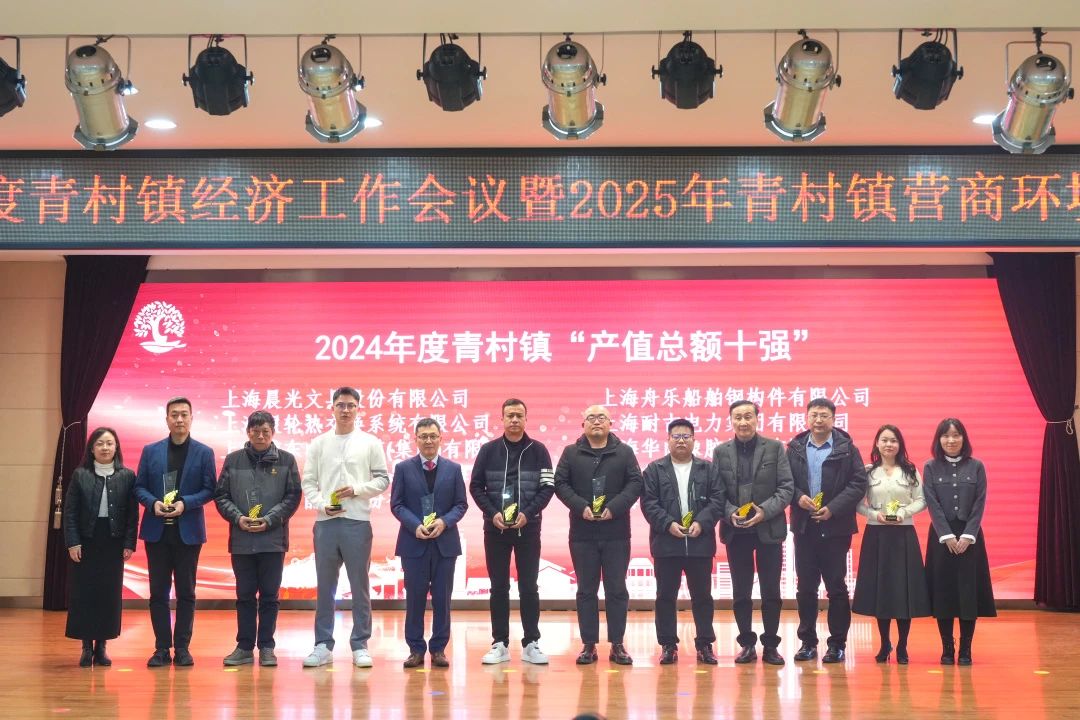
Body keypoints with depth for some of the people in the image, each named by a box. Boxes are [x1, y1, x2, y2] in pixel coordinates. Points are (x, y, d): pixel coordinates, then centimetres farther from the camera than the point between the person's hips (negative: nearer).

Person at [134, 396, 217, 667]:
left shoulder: (204, 452, 2)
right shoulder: (151, 451, 7)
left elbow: (209, 490, -1)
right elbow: (139, 487, 6)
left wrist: (185, 503, -16)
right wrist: (153, 503, -14)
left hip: (188, 531, -1)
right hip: (157, 530, 1)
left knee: (186, 592, 4)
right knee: (158, 591, 4)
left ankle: (182, 647, 11)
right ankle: (162, 648, 11)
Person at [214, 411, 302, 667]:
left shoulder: (286, 460, 3)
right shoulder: (233, 460, 6)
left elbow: (293, 496, 0)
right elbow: (221, 495, 5)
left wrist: (269, 520, -11)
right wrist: (238, 517, -10)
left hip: (273, 539, -1)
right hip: (241, 540, 1)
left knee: (269, 596, 5)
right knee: (245, 595, 8)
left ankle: (266, 647, 13)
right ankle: (244, 647, 15)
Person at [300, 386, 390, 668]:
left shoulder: (370, 442, 5)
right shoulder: (319, 443, 9)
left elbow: (383, 480, 3)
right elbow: (307, 482, 7)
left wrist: (356, 489, -11)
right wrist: (322, 504, -9)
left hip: (357, 521, -2)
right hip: (325, 522, 2)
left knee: (360, 586, 2)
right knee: (324, 586, 6)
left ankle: (360, 646, 8)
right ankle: (323, 645, 12)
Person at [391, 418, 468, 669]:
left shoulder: (453, 469, 8)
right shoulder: (403, 468, 4)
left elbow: (461, 504, 6)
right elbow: (396, 504, 0)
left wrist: (444, 522, -12)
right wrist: (415, 525, -15)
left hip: (445, 542, 1)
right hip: (414, 542, -1)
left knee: (442, 598, 3)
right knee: (415, 597, 2)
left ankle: (438, 648, 11)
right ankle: (416, 649, 10)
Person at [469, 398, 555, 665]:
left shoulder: (538, 450, 2)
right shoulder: (488, 450, 4)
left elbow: (548, 487, -2)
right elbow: (476, 486, 3)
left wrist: (528, 514, -14)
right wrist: (492, 513, -11)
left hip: (528, 527, -1)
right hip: (495, 528, 1)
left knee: (528, 587, 3)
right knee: (499, 587, 5)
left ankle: (531, 644, 9)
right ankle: (500, 644, 11)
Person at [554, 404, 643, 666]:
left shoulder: (624, 452, 6)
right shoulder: (571, 453, 6)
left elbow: (635, 483, -2)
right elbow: (560, 484, 0)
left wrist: (614, 507, -15)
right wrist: (581, 507, -15)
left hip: (616, 533, 0)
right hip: (582, 533, 0)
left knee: (617, 589, 3)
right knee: (586, 590, 4)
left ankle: (617, 645, 9)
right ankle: (589, 645, 9)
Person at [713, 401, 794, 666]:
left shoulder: (775, 448, 0)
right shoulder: (721, 452, 5)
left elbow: (786, 487, -4)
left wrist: (765, 510, -16)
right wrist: (730, 513, -14)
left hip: (769, 529, -1)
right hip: (736, 531, 1)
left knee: (771, 592, 4)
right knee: (741, 593, 8)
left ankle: (771, 645, 15)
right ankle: (747, 644, 17)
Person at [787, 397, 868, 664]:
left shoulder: (847, 448, -1)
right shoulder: (794, 448, 6)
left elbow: (859, 483, -6)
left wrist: (833, 508, -14)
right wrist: (798, 497, -14)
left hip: (835, 527, -2)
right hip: (804, 527, 2)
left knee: (837, 587, 2)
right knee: (805, 587, 7)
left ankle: (837, 643, 10)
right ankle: (808, 642, 16)